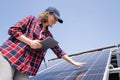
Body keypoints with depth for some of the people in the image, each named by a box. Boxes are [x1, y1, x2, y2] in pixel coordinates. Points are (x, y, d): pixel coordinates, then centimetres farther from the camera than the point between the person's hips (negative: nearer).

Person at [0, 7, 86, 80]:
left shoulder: (48, 35, 17)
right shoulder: (31, 19, 4)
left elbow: (59, 51, 19)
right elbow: (13, 30, -3)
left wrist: (73, 62, 16)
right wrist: (29, 42, -14)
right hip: (8, 54, -4)